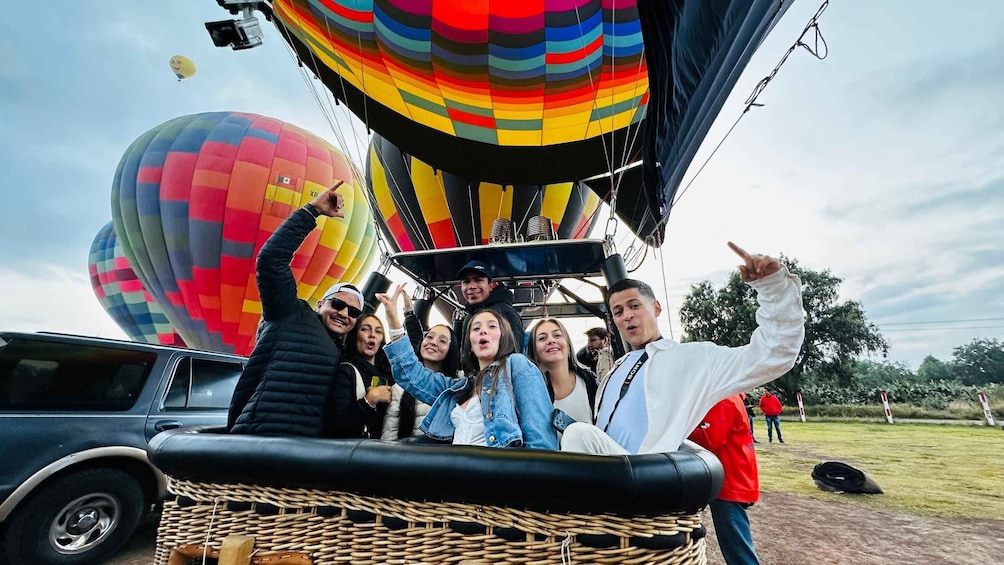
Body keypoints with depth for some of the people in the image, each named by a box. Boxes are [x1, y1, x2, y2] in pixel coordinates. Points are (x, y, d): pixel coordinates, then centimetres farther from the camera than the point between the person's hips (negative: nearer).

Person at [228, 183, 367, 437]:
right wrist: (312, 210, -9)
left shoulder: (347, 361, 19)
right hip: (260, 441, -6)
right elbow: (271, 259, -9)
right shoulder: (292, 316, 4)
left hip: (308, 450, 6)